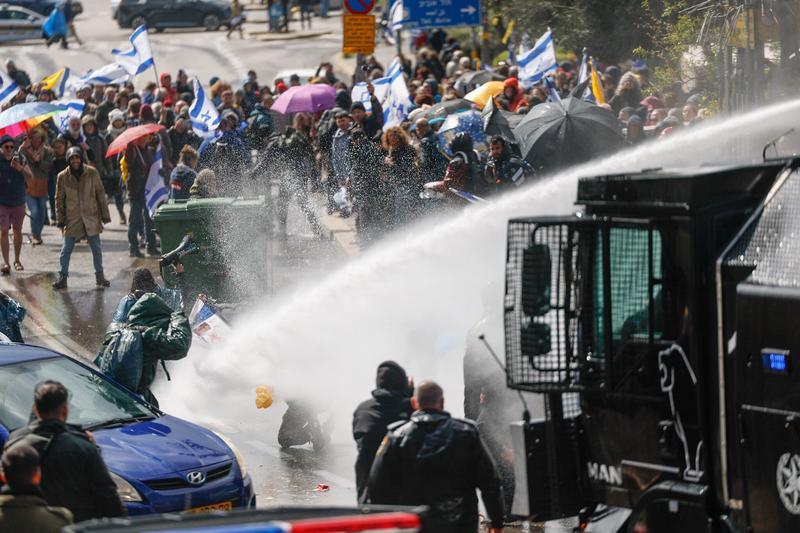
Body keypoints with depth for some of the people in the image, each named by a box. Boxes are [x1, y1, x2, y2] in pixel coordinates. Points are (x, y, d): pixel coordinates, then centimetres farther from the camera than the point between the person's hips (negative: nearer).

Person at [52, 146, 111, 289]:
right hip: (72, 219, -1)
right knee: (66, 250, 0)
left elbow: (100, 194, 3)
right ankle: (62, 277, 8)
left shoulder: (92, 173, -4)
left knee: (96, 249, 6)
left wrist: (105, 215, 2)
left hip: (91, 217, 1)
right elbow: (59, 199, 3)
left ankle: (100, 276, 19)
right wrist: (60, 220, 0)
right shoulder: (63, 177, -4)